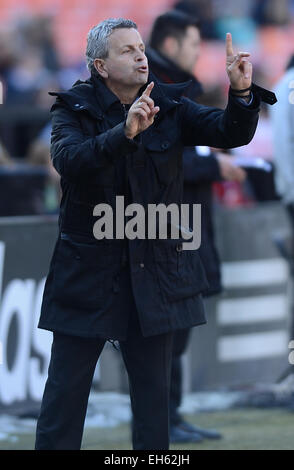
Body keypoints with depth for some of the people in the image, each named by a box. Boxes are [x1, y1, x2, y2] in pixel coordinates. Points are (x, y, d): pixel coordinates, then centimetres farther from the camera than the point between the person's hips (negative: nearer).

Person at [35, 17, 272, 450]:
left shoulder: (168, 107, 3)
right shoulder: (74, 109, -6)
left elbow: (232, 133, -8)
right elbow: (67, 159, -26)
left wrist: (242, 93, -28)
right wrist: (124, 133, -40)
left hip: (155, 267, 3)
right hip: (89, 271, -3)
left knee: (153, 389, 9)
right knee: (66, 387, 0)